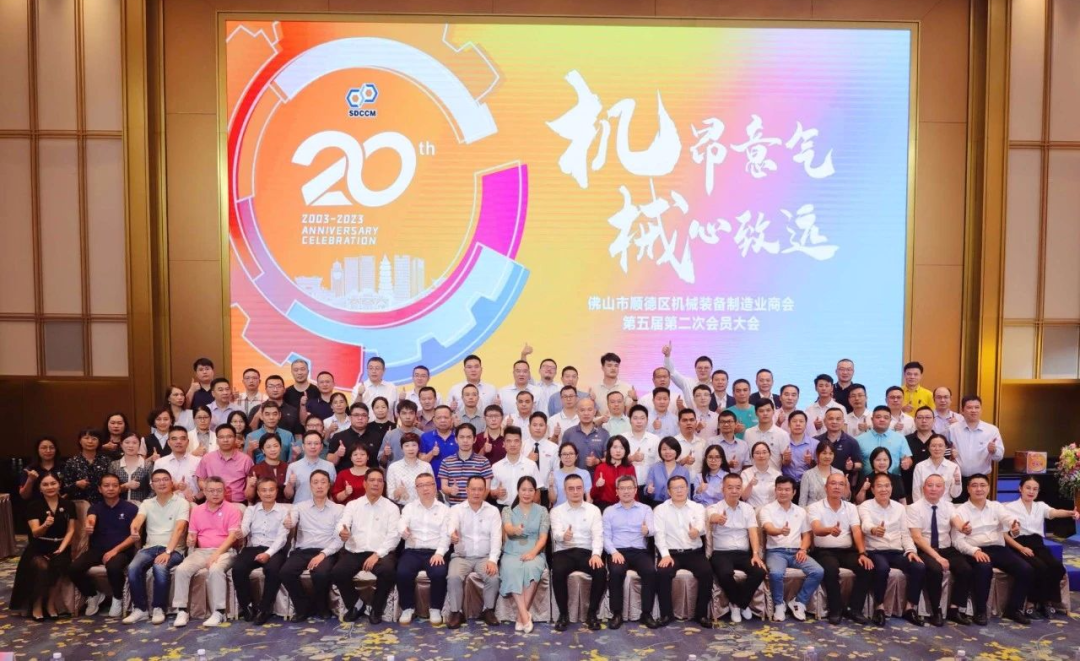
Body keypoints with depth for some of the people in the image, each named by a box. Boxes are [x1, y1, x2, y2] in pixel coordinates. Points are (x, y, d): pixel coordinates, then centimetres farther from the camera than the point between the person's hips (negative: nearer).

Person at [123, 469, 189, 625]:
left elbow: (179, 529, -13)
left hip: (174, 549, -4)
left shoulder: (181, 503, 1)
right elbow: (138, 519, -9)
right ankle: (140, 609, -10)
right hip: (150, 547, 4)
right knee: (133, 568, -26)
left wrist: (168, 552, -27)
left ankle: (159, 609, -15)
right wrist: (134, 529, -36)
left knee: (160, 567, -34)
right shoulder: (147, 503, 13)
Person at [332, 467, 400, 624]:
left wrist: (377, 554, -17)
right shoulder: (352, 505, 14)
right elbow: (342, 524, -1)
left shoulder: (391, 508, 8)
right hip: (354, 552, 2)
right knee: (337, 573, -26)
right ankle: (355, 605, 4)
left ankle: (376, 609, -5)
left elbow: (393, 535, -2)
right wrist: (342, 531, -28)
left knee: (388, 571, -33)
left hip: (381, 553, -2)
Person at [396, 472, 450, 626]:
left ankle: (435, 609, -5)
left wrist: (439, 553, -15)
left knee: (439, 573, -31)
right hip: (412, 551, 1)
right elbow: (401, 524, -5)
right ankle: (408, 608, -3)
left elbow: (445, 535, 3)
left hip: (435, 552, -1)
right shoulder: (409, 507, 14)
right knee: (402, 573, -28)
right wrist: (403, 530, -31)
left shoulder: (444, 509, 11)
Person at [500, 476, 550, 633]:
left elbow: (543, 537, 1)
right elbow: (507, 529, -11)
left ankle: (521, 615, -28)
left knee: (531, 567, -35)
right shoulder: (508, 510, 9)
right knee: (512, 570, -35)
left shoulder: (542, 511, 10)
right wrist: (515, 530, -37)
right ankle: (525, 615, -34)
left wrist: (533, 552, -18)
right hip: (512, 553, 0)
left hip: (534, 553, 0)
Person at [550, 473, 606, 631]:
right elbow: (556, 534, -9)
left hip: (587, 552, 1)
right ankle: (563, 614, -12)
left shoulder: (593, 510, 11)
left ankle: (592, 613, -9)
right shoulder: (556, 511, 8)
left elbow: (598, 535, 0)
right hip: (564, 552, -1)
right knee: (558, 572, -33)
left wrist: (596, 554, -20)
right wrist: (563, 535, -35)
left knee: (601, 571, -29)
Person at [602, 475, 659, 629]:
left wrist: (647, 530, -32)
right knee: (616, 572, -32)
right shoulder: (609, 511, 13)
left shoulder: (646, 509, 13)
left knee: (651, 571, -30)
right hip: (617, 551, 0)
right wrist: (614, 552, -14)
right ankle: (617, 614, -17)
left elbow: (652, 529, -6)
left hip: (640, 551, 1)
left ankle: (646, 613, -15)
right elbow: (606, 536, 6)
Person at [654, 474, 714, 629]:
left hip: (694, 553, 1)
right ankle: (667, 613, -10)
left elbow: (702, 525, -12)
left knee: (707, 572, -27)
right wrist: (665, 555, -20)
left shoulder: (698, 507, 9)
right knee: (662, 573, -30)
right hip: (671, 553, -1)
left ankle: (701, 614, -8)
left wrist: (697, 531, -38)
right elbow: (659, 534, -4)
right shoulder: (660, 509, 7)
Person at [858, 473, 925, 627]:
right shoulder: (865, 506, -1)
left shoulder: (900, 507, 15)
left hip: (897, 552, 5)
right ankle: (879, 607, -14)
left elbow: (905, 533, 12)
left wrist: (911, 550, -7)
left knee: (920, 567, -22)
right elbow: (866, 525, -22)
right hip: (875, 551, -4)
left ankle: (910, 608, -6)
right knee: (882, 568, -36)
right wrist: (874, 529, -47)